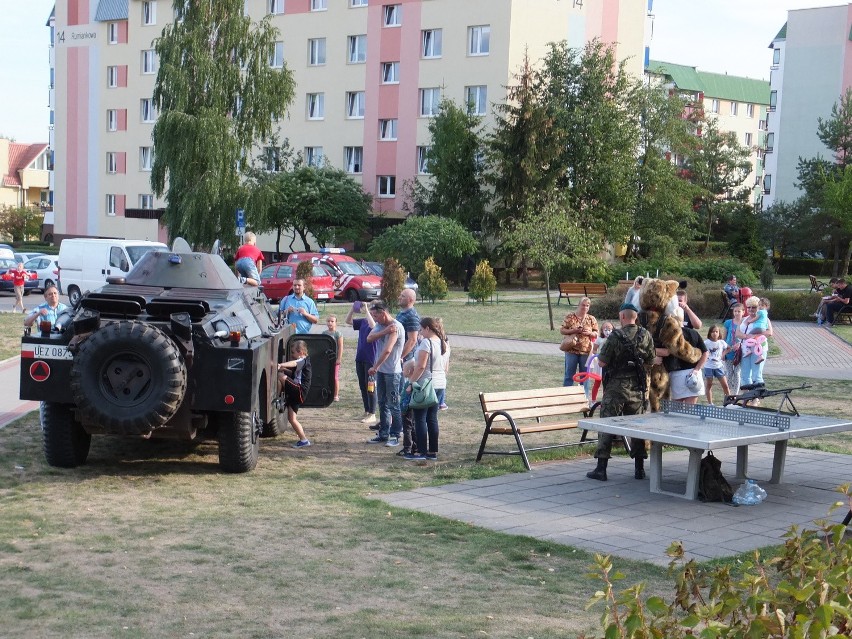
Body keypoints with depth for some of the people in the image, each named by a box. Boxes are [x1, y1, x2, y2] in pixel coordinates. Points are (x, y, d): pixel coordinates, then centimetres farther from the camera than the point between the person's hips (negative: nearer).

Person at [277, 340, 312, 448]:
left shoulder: (304, 361, -7)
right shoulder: (300, 363, 24)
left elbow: (294, 363, -29)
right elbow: (292, 373, 33)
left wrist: (281, 365, -47)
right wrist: (283, 369, 12)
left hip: (300, 390, -10)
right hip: (295, 393, 10)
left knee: (280, 376, -23)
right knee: (291, 418, 8)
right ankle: (303, 440, 11)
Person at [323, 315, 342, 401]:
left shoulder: (338, 334, -7)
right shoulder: (324, 333, 7)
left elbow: (340, 347, -9)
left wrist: (339, 358, -13)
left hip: (334, 359, -4)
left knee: (335, 378, 1)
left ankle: (336, 395, 8)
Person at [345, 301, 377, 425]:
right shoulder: (363, 322, 8)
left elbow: (373, 326, -34)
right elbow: (348, 321, 12)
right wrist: (353, 309, -2)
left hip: (371, 360, -7)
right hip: (360, 358, 7)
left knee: (370, 387, -1)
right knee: (362, 386, 13)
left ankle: (372, 414, 7)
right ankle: (366, 412, 24)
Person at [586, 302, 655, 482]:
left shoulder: (615, 337, -14)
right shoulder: (646, 336, -1)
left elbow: (602, 362, -11)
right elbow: (650, 362, 7)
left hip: (616, 387, -4)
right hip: (638, 388, 4)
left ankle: (601, 469, 0)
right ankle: (639, 469, 15)